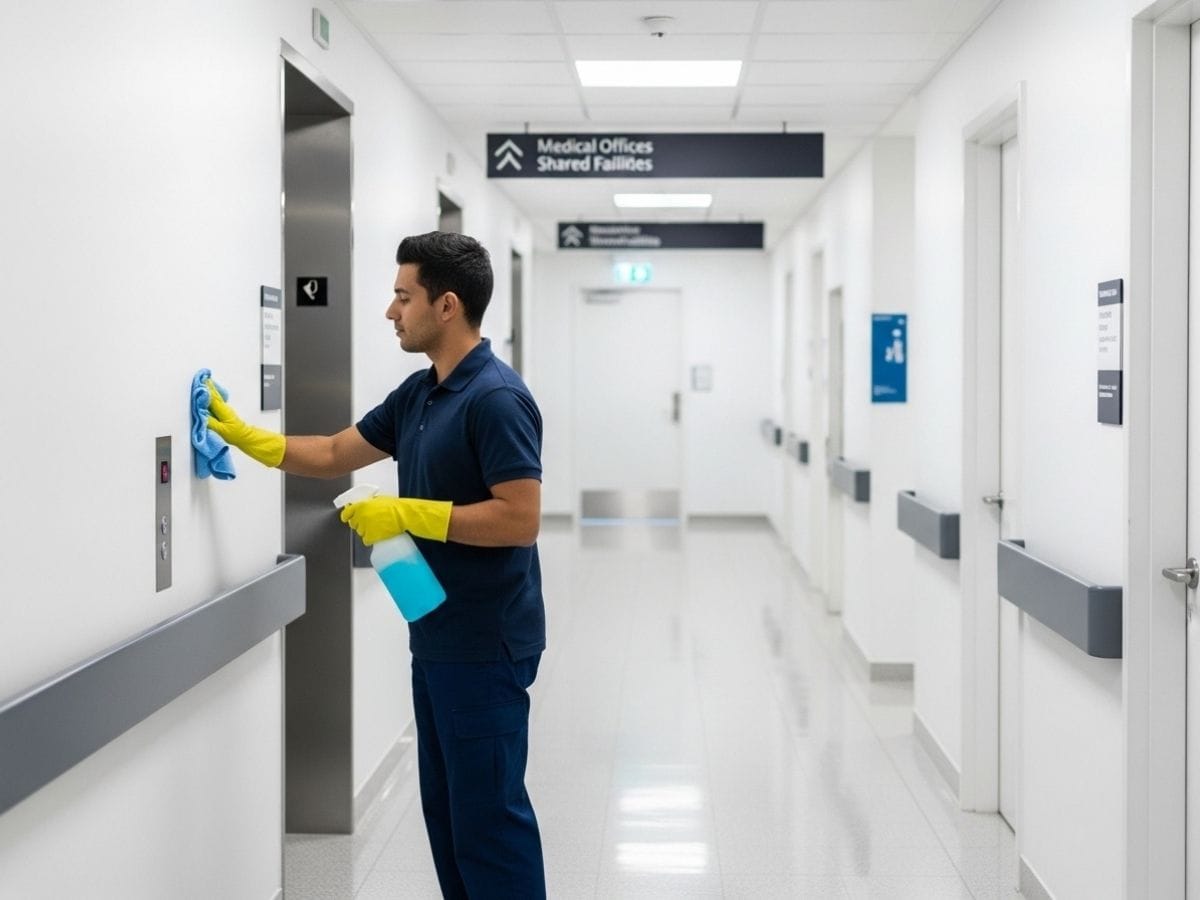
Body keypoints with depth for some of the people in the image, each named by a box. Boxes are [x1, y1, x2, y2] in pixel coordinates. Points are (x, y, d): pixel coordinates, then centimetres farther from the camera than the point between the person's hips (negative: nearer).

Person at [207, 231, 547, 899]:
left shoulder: (497, 398, -19)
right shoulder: (417, 394, 11)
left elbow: (520, 519, -24)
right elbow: (336, 454, 20)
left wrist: (408, 514, -20)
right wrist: (245, 435, 13)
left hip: (486, 643, -10)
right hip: (436, 637, 10)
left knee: (488, 811, -2)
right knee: (447, 806, 16)